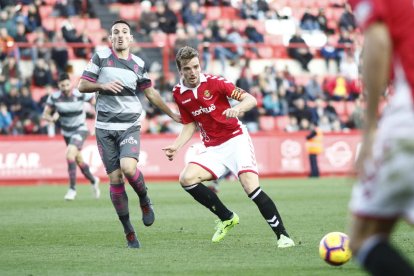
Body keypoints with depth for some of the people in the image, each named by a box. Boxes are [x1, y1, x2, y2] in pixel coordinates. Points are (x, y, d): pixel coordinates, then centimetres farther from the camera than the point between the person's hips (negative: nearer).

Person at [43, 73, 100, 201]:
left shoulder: (81, 94, -19)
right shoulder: (54, 97, -12)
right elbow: (45, 114, -6)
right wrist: (52, 118, -28)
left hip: (80, 129, -4)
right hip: (67, 132, 4)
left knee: (70, 155, -26)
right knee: (79, 160, 16)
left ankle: (72, 189, -18)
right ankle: (93, 181, 44)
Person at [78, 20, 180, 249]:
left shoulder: (138, 64, 8)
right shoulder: (100, 57, 2)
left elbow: (151, 93, 20)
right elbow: (82, 86, 2)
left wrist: (172, 114, 23)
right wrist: (103, 85, -15)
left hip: (130, 126, 0)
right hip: (105, 127, 0)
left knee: (128, 168, -26)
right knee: (115, 179, -3)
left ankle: (144, 200, 6)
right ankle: (129, 233, 7)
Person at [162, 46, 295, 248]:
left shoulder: (214, 82, -11)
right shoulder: (178, 93, 4)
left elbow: (251, 99, -14)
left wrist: (238, 109, -36)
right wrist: (176, 146, 1)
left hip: (236, 140, -5)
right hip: (213, 149, 5)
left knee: (251, 187, -22)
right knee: (187, 178, -16)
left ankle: (282, 236, -14)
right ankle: (227, 218, 2)